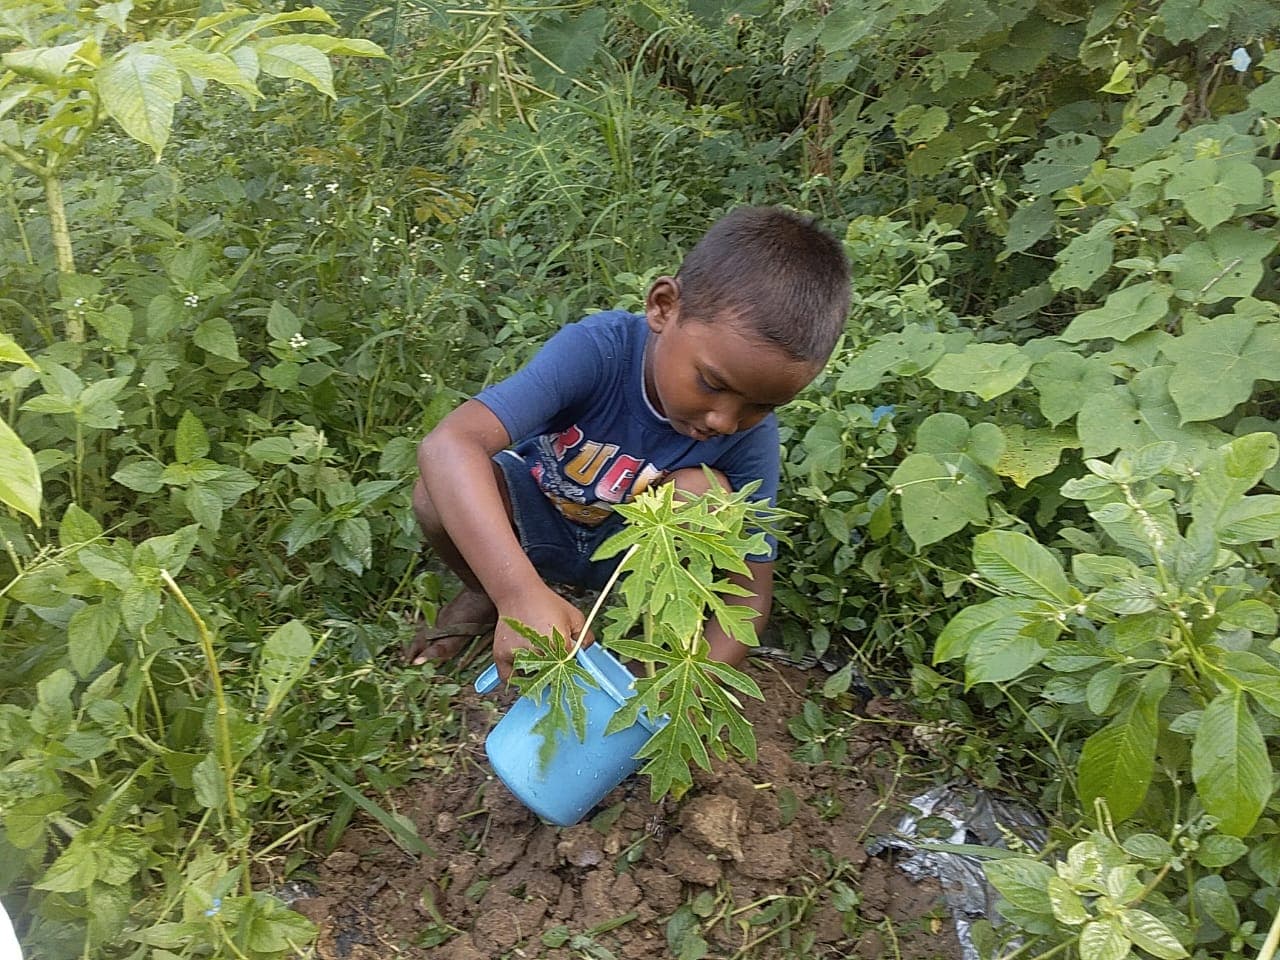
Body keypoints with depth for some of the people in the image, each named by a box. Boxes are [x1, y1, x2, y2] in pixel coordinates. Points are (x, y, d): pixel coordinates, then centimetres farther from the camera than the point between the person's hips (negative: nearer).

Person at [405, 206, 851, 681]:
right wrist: (520, 594, -60)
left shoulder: (752, 436, -25)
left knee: (702, 491, -29)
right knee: (440, 495, -30)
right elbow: (449, 445, -47)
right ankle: (484, 597, 3)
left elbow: (751, 588, -18)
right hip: (535, 519, -1)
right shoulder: (595, 349, -34)